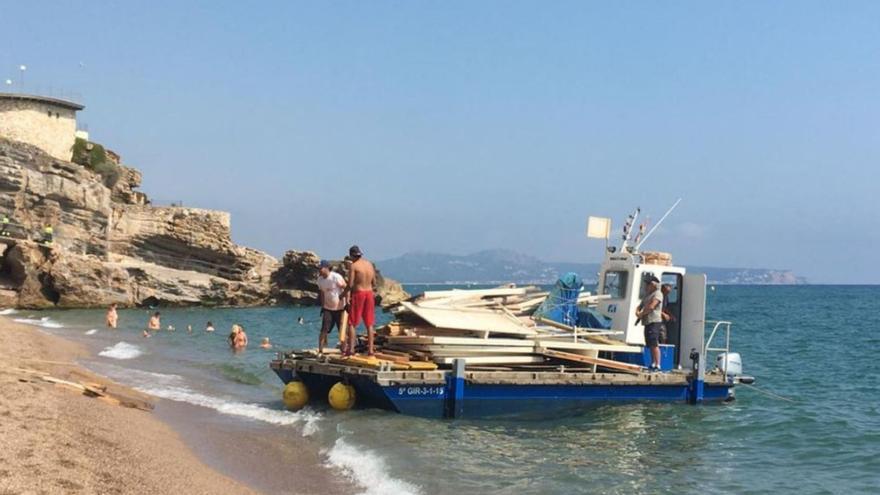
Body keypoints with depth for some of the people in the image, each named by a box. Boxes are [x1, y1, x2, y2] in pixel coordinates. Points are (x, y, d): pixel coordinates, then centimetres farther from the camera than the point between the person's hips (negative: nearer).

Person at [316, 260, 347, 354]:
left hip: (340, 308, -4)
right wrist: (322, 306, 12)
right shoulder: (320, 279, 1)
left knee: (343, 330, 4)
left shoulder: (336, 277, -17)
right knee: (324, 330, -6)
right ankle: (320, 350, -4)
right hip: (327, 308, 4)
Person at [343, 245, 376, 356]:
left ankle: (351, 348, -2)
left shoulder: (353, 266, -10)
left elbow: (350, 284, -14)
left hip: (358, 294, -5)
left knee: (352, 323, 2)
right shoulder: (369, 264, 8)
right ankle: (370, 349, 10)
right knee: (369, 324, 10)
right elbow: (374, 281, 13)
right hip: (369, 293, 5)